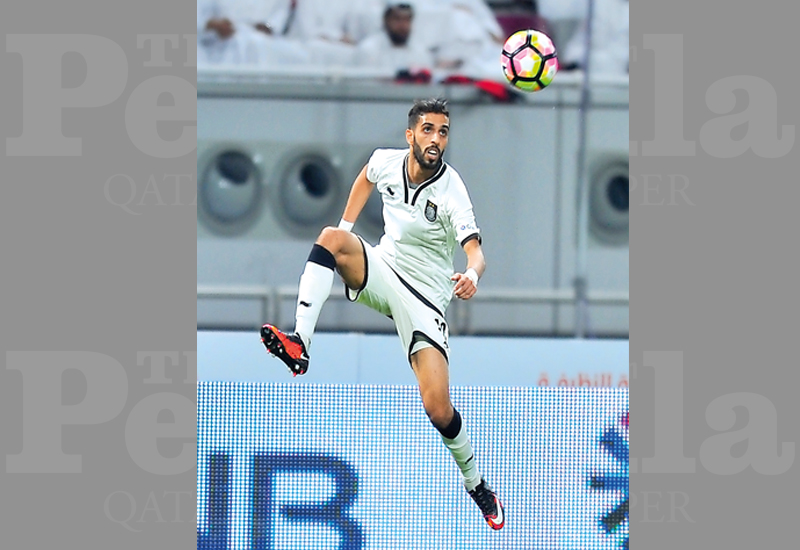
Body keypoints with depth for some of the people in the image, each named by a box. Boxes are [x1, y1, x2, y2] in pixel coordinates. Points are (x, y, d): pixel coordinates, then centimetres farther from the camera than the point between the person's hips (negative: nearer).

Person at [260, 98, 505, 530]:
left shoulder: (450, 191, -21)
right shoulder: (386, 161, -6)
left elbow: (475, 250, -33)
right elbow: (366, 178, 20)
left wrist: (471, 275, -55)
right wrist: (347, 226, 15)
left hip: (425, 296, -4)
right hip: (381, 268, 4)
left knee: (438, 408, -16)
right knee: (331, 237, -28)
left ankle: (476, 485, 11)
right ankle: (299, 343, -40)